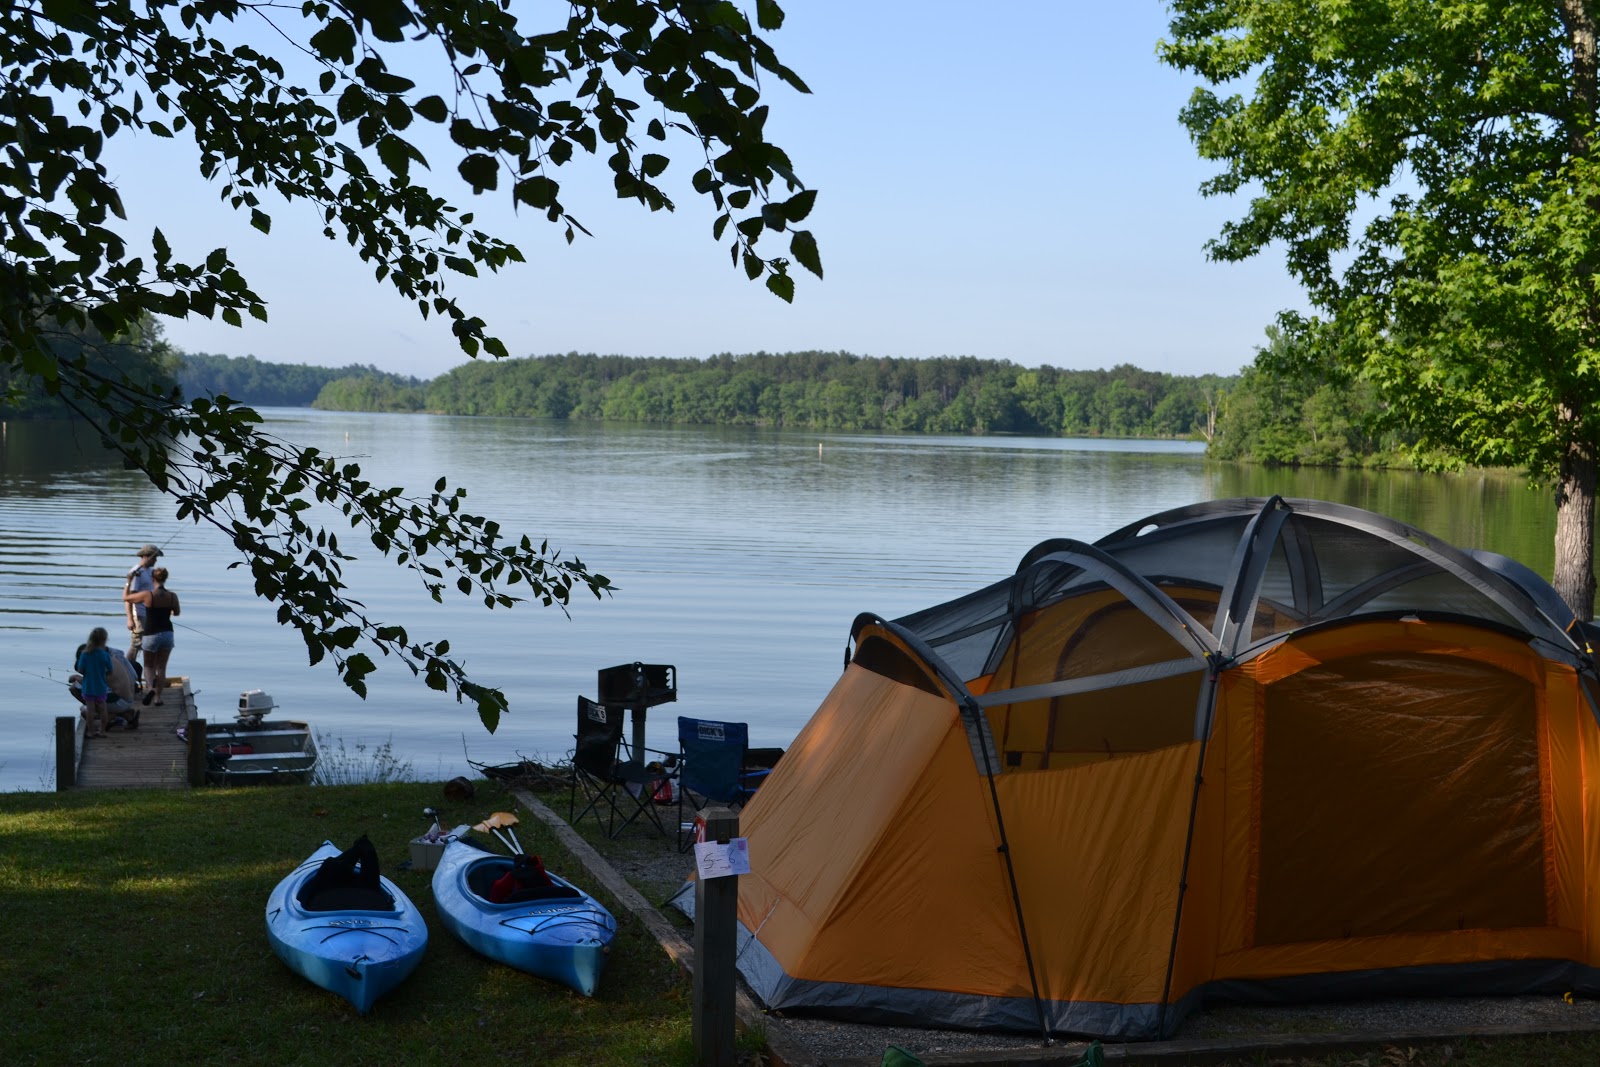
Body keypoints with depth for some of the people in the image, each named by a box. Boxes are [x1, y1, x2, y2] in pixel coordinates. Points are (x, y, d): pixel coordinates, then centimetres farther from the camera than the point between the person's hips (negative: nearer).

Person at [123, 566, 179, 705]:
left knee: (149, 666, 13)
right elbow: (177, 612, 14)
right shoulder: (172, 596, -5)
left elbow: (125, 597, -1)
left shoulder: (148, 595, -14)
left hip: (151, 635, -2)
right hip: (167, 634, 3)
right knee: (161, 667, 13)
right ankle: (158, 698, 11)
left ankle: (151, 687, -14)